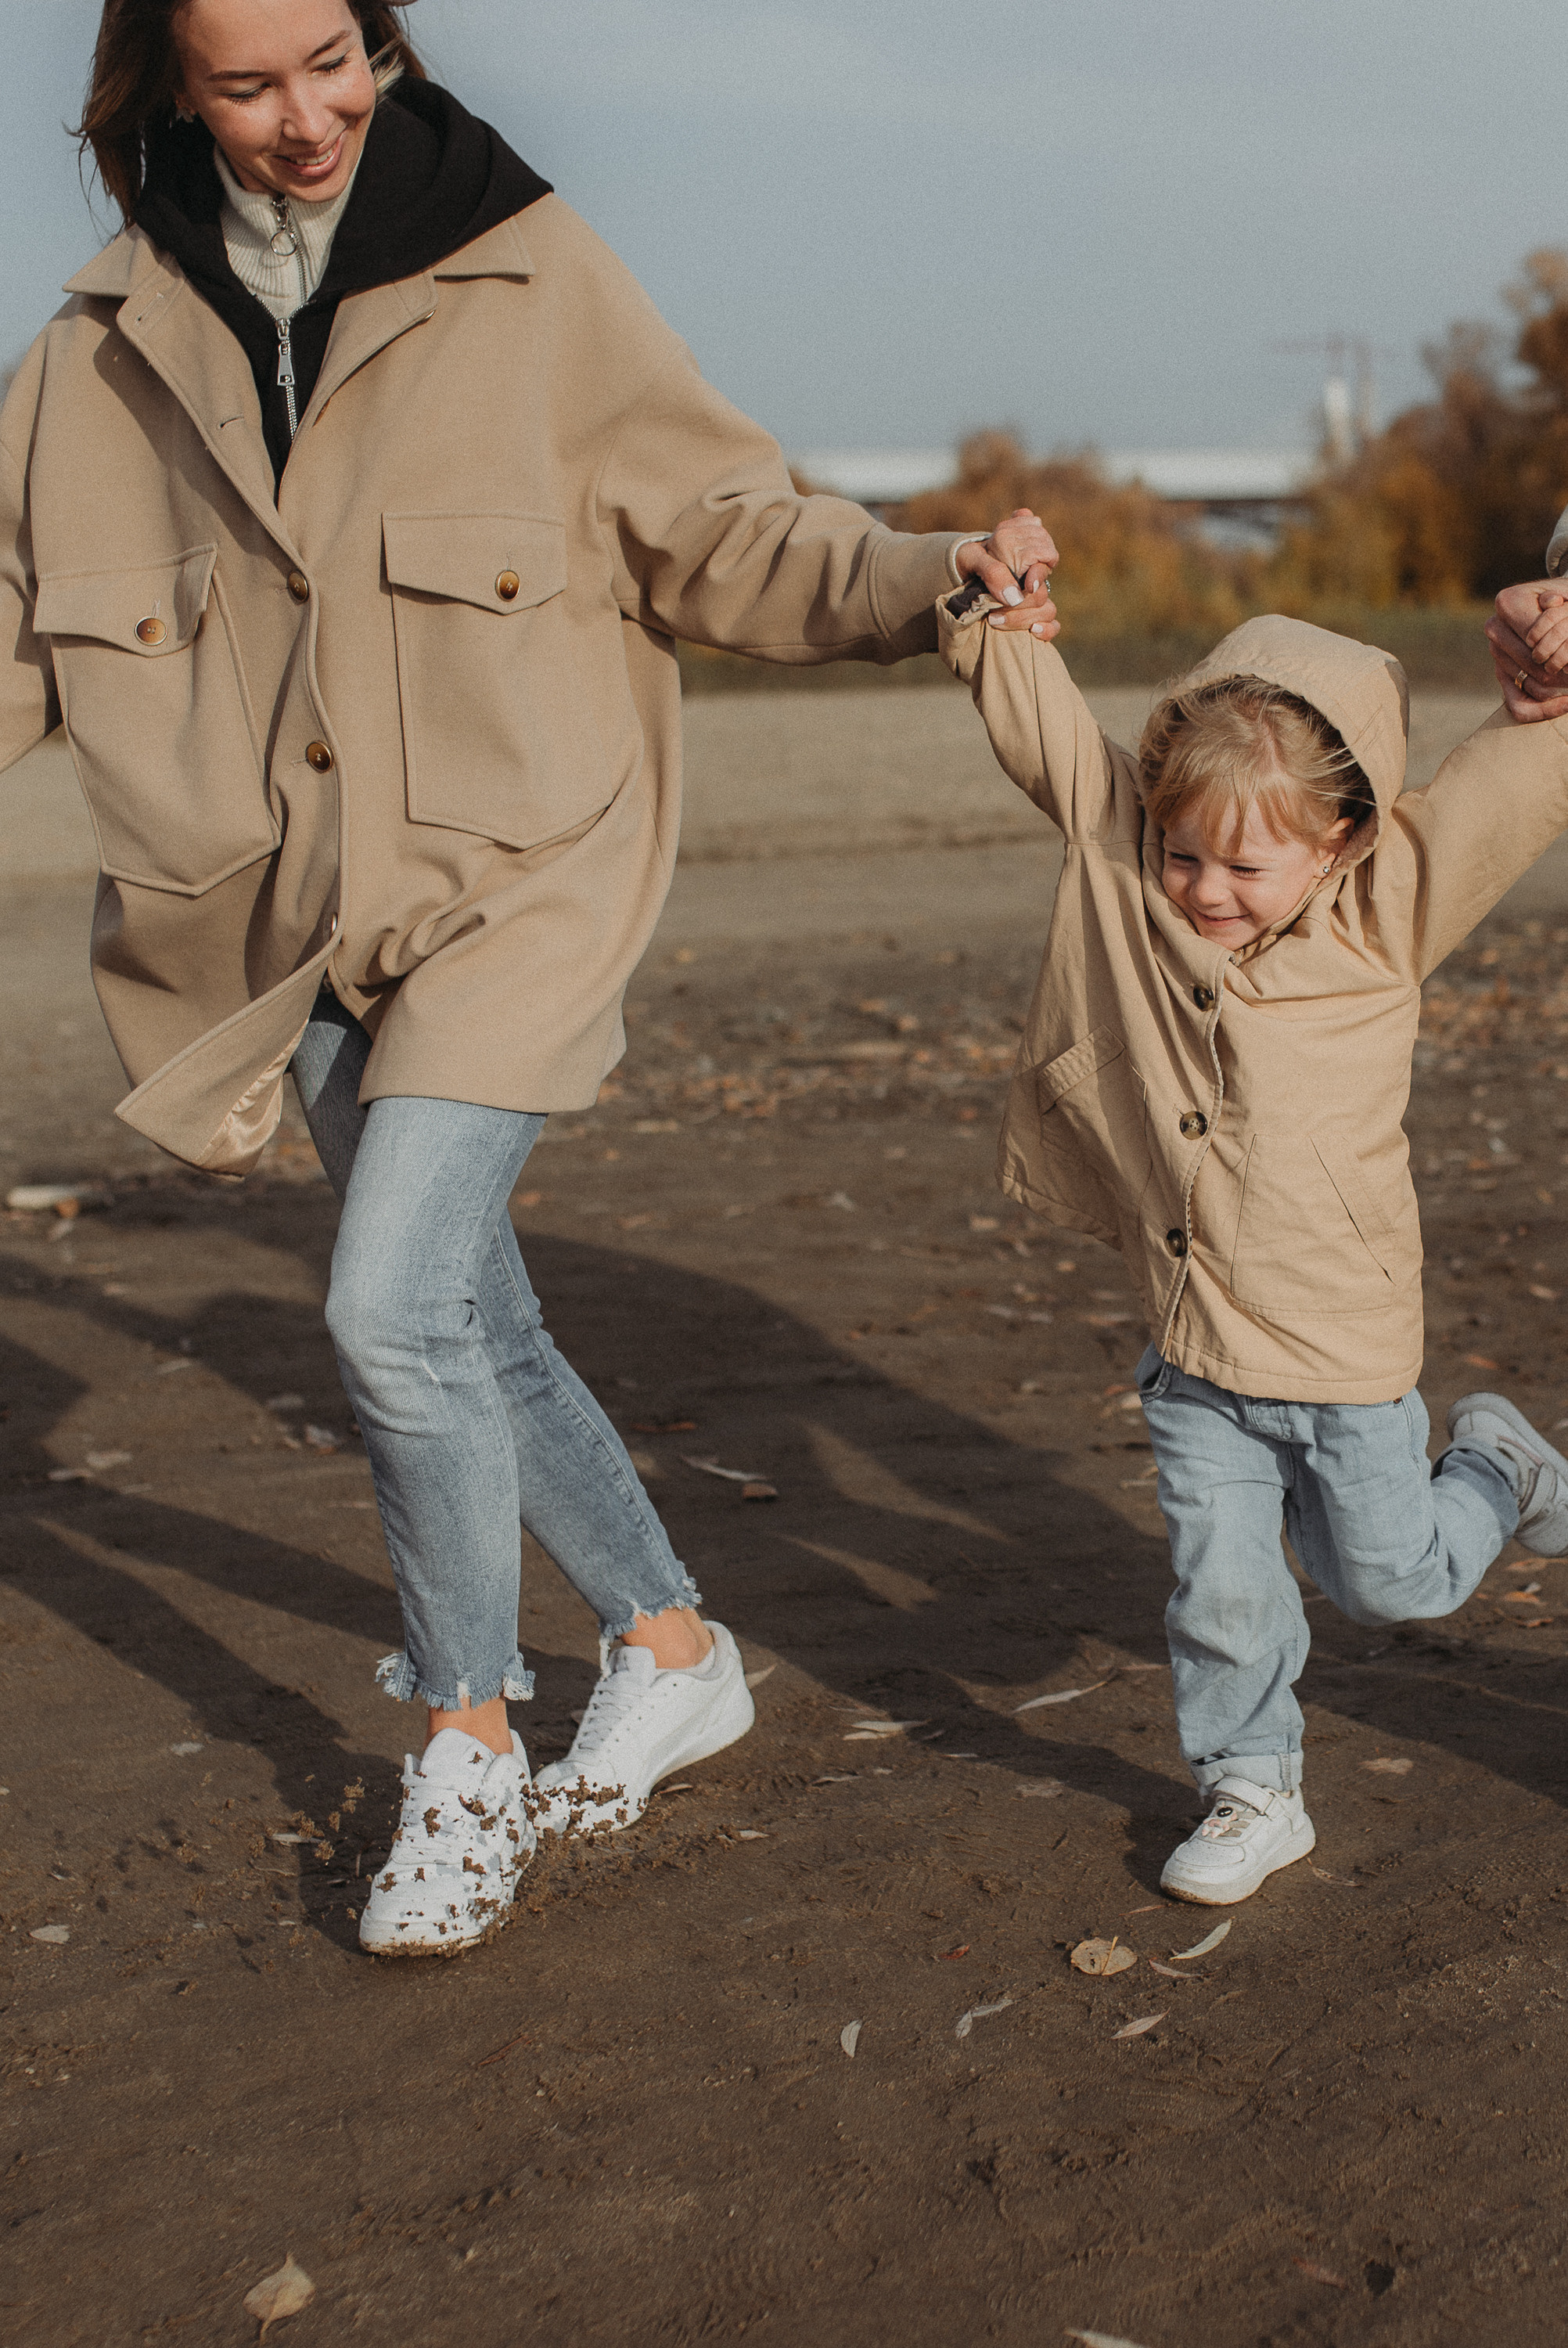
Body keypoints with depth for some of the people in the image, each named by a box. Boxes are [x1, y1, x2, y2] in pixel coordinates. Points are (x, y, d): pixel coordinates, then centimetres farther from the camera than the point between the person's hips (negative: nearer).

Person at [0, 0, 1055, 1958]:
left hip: (512, 884, -5)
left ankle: (467, 1743, 5)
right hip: (303, 921, 5)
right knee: (474, 1329, 13)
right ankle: (670, 1653, 34)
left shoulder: (523, 276, -4)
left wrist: (925, 580, -16)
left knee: (394, 1309, -17)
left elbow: (715, 522, -1)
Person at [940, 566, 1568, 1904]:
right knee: (1220, 1592, 8)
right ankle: (1253, 1793, 29)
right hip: (1194, 1351, 2)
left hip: (1343, 1346, -2)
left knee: (1388, 1579, 16)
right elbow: (1044, 733, -3)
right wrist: (992, 619, -16)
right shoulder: (1127, 861, -5)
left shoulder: (1384, 912, -13)